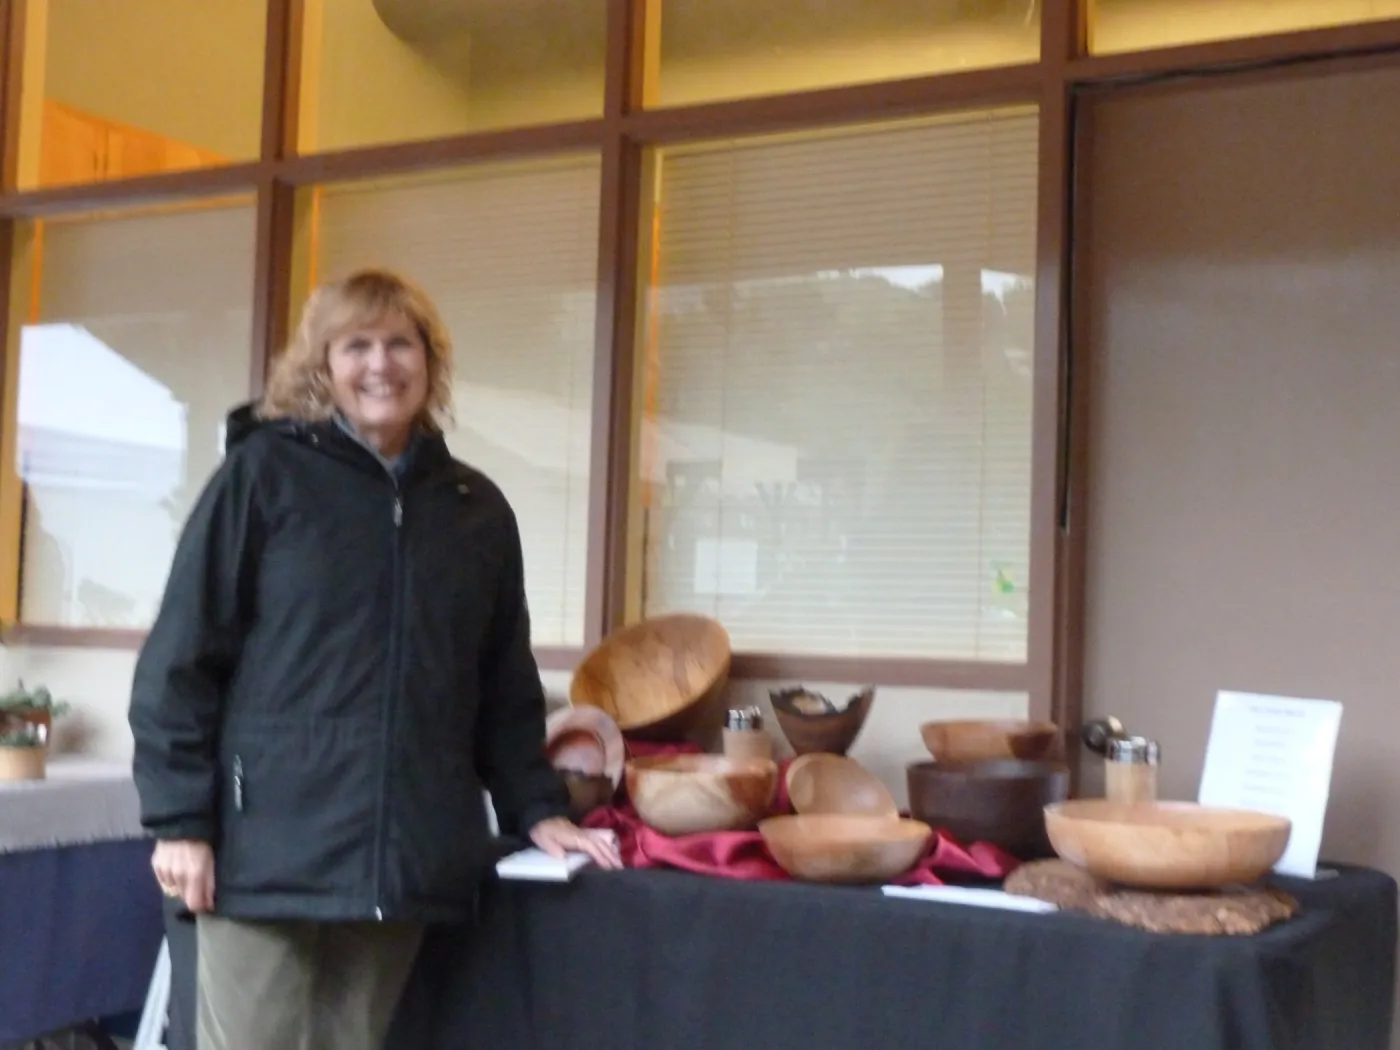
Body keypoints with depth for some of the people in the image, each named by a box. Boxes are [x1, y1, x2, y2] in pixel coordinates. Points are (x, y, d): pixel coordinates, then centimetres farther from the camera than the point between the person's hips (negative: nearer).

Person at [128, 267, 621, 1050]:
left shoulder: (477, 508, 12)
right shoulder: (264, 472, 1)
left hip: (401, 856, 4)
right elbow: (181, 658, -2)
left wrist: (537, 809, 9)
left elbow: (505, 686, 17)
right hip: (270, 847, -3)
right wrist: (179, 820, -8)